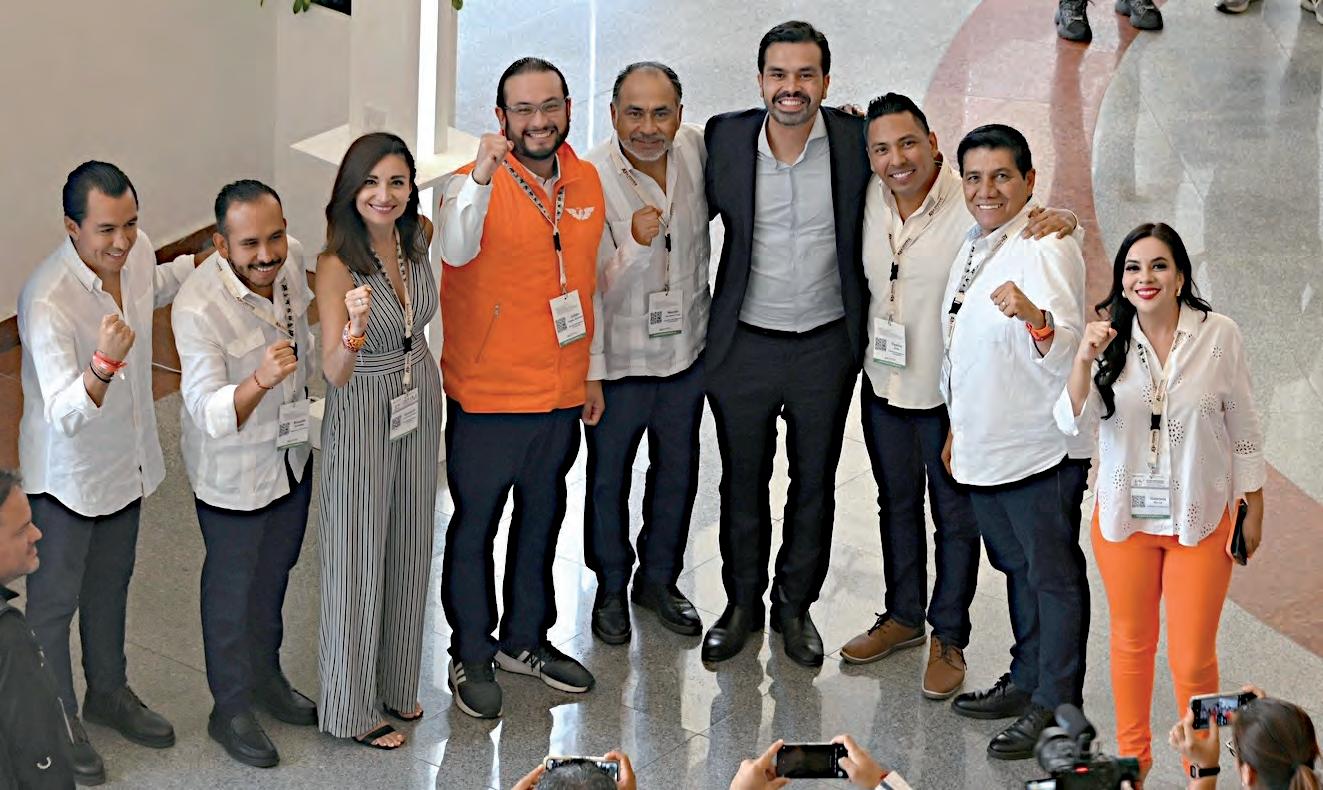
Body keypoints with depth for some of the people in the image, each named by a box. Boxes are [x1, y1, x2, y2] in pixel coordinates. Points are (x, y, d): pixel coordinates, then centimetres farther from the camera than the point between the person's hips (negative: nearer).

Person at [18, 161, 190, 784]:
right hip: (66, 471, -7)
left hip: (127, 460, 7)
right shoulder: (47, 301, -35)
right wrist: (104, 364, -55)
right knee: (54, 601, 13)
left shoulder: (136, 252, -13)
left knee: (110, 583, 26)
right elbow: (63, 415, -39)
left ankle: (109, 692, 47)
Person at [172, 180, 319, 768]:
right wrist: (260, 380, -57)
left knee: (275, 570, 25)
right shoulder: (198, 309, -34)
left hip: (292, 451, 6)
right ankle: (230, 709, 32)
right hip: (232, 471, -6)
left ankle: (266, 675, 48)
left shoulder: (291, 258, -15)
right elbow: (211, 416, -39)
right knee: (232, 586, 12)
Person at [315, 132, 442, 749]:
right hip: (363, 417, -6)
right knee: (359, 562, 6)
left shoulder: (419, 236, -8)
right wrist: (355, 328, -51)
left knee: (408, 549, 19)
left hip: (421, 404, 6)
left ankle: (394, 682, 37)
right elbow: (334, 374, -33)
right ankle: (354, 707, 22)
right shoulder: (337, 265, -26)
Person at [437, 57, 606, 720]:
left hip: (561, 394, 6)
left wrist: (593, 372, 17)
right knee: (474, 526, 7)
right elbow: (456, 250, -36)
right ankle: (471, 655, 20)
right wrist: (480, 179, -52)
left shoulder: (587, 182, 4)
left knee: (541, 521, 19)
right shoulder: (474, 181, -14)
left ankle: (525, 639, 35)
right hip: (486, 397, -6)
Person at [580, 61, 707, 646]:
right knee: (608, 477, 14)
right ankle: (610, 586, 35)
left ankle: (659, 579, 40)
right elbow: (596, 288, -22)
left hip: (687, 347, 4)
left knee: (677, 471, 20)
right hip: (618, 357, -4)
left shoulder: (696, 148, -9)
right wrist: (636, 243, -41)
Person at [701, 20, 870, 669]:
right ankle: (742, 603, 30)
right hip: (744, 344, 0)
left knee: (814, 486, 13)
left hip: (826, 346, 0)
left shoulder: (855, 140, -9)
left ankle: (794, 606, 30)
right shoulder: (726, 139, -8)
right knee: (742, 483, 13)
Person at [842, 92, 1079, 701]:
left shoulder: (973, 205, -21)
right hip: (884, 382, 5)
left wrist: (1061, 221, -41)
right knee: (896, 504, 22)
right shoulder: (870, 198, -4)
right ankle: (903, 616, 40)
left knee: (956, 516, 10)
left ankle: (948, 638, 26)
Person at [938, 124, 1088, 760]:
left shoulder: (1046, 249, -18)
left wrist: (1035, 318, -52)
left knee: (1053, 575, 2)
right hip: (983, 446, 9)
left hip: (1039, 446, -9)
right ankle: (1027, 680, 35)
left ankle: (1057, 705, 11)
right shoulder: (974, 248, 10)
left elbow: (1066, 345, -31)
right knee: (1016, 567, 21)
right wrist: (959, 427, 23)